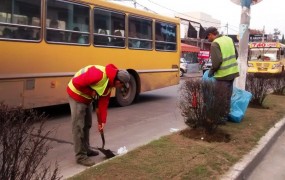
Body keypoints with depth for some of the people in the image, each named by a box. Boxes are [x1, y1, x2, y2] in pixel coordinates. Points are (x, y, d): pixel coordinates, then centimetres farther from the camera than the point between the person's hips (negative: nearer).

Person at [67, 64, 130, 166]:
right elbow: (76, 82, -30)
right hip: (77, 95, -9)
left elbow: (103, 103, 4)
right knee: (79, 126, -5)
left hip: (87, 98, 9)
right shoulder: (99, 74, -32)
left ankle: (86, 149, 34)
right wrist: (91, 92, -20)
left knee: (87, 125, 18)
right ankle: (80, 156, 4)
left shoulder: (110, 83, -1)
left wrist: (102, 121, 3)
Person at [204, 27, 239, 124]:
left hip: (223, 74, -8)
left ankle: (222, 118, 9)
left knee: (222, 97, 2)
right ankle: (226, 115, 27)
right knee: (228, 96, 17)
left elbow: (216, 61, -22)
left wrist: (211, 71, -6)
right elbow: (236, 55, 14)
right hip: (232, 72, 8)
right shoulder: (229, 39, 9)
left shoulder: (215, 44, -15)